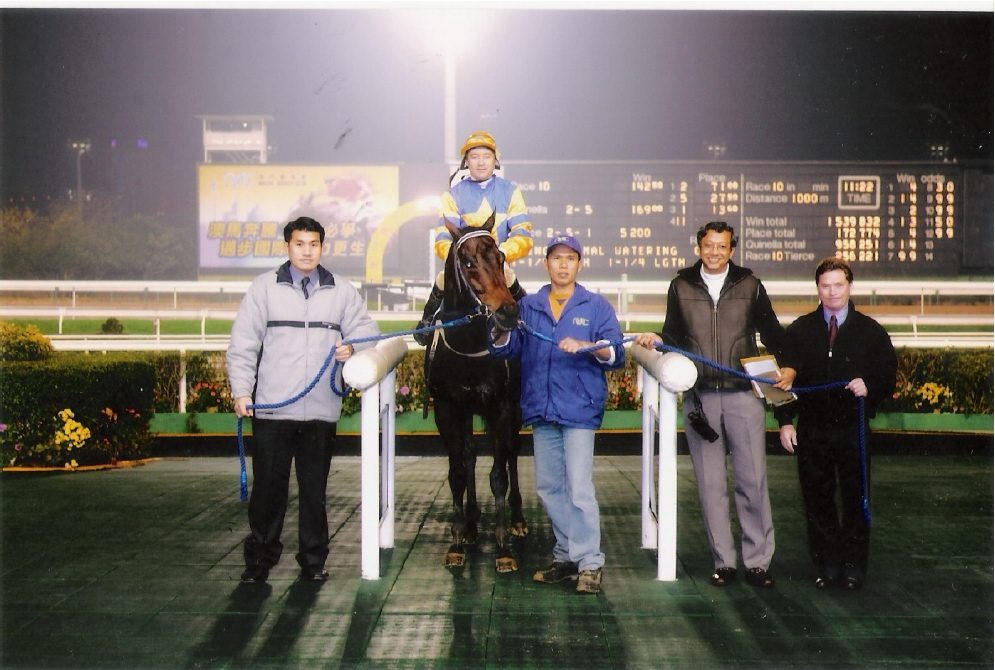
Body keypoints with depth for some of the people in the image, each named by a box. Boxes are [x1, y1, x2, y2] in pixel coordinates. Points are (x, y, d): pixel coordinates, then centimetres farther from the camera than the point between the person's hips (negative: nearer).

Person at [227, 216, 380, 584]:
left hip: (321, 411, 2)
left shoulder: (342, 290, 8)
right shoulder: (264, 287, 3)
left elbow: (366, 329, 13)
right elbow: (243, 344, 2)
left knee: (314, 488, 9)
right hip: (271, 409, -1)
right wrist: (241, 390, -6)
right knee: (268, 486, 3)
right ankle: (260, 558, 18)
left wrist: (352, 347, -9)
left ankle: (313, 561, 21)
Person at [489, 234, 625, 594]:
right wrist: (502, 332, -20)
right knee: (549, 487, 12)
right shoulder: (528, 306, 11)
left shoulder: (597, 307, 3)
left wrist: (586, 346, -23)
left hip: (579, 409, -4)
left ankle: (589, 563, -3)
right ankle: (566, 555, 25)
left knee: (579, 488, -10)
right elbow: (507, 348, 1)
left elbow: (616, 355, -5)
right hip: (540, 409, 5)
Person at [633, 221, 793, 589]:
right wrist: (657, 340, -4)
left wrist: (788, 365, -2)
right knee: (710, 483, 4)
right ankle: (724, 562, 13)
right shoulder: (681, 287, 11)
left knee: (753, 480, -1)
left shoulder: (749, 285, 8)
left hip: (743, 394, -1)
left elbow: (772, 333, 12)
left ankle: (758, 561, 8)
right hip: (699, 396, 1)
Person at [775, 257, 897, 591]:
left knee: (855, 499, 3)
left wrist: (869, 388, -16)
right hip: (812, 430, 1)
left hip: (854, 429, -1)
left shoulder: (871, 331, 5)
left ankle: (853, 566, 14)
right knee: (817, 500, 5)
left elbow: (888, 376, 6)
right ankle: (826, 565, 14)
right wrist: (785, 421, -3)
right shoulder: (799, 331, 7)